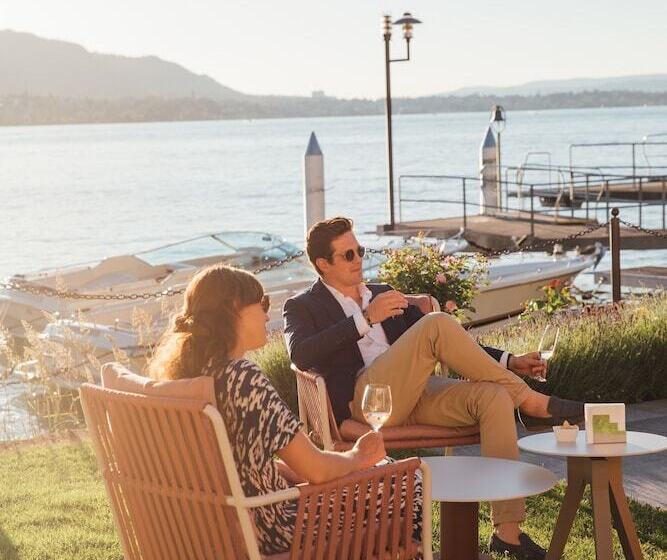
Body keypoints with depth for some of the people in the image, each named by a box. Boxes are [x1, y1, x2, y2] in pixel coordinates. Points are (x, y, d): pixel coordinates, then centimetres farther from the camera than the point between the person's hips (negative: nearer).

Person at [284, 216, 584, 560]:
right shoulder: (303, 307, 14)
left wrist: (510, 362, 16)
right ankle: (530, 401, -16)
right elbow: (300, 356, -10)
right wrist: (365, 319, -13)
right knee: (437, 324, -26)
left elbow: (448, 346, 28)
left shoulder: (383, 293, 29)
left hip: (414, 395, 6)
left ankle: (507, 530, -27)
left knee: (493, 396, -24)